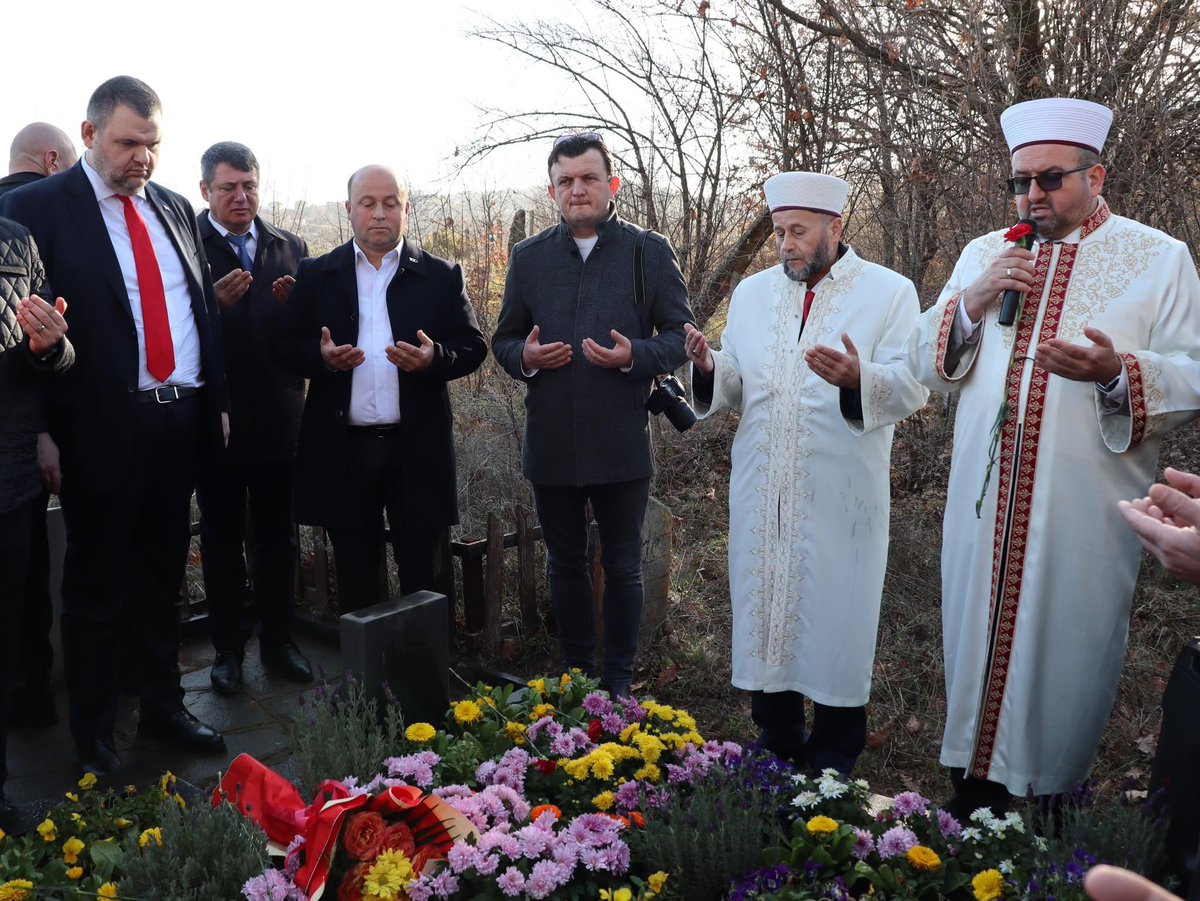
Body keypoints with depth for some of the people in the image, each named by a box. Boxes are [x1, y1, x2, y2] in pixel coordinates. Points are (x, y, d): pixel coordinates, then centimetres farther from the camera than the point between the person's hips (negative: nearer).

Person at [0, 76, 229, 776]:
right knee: (97, 587, 9)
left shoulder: (175, 209, 12)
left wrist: (217, 400, 11)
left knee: (163, 578, 17)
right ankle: (94, 737, 24)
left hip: (184, 421, 5)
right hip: (104, 426, -5)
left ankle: (163, 706, 33)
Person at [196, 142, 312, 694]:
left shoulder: (291, 248, 9)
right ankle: (228, 649, 23)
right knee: (221, 539, 10)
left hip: (278, 417, 3)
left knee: (277, 537, 12)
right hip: (217, 418, -3)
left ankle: (277, 642, 26)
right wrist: (214, 303, -27)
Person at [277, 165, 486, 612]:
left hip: (417, 449, -1)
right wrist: (321, 357, -15)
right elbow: (288, 345, 6)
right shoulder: (316, 274, 8)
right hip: (342, 450, 2)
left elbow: (473, 347, 1)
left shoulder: (441, 276, 4)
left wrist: (434, 358, -19)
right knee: (356, 582, 13)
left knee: (423, 579, 7)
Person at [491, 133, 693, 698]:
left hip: (621, 445, -2)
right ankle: (576, 675, 32)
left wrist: (634, 355, -19)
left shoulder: (650, 252, 0)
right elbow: (503, 341, 11)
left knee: (622, 568, 9)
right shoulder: (528, 257, 8)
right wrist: (526, 357, -12)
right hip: (550, 445, 3)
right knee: (565, 566, 15)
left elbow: (679, 337, 1)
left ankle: (618, 682, 26)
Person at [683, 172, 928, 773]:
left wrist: (859, 379, -30)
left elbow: (911, 387, -10)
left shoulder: (890, 292, -1)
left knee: (835, 616, 4)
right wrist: (710, 368, -11)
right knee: (763, 607, 9)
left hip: (841, 496, -3)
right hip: (762, 493, 4)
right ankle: (777, 743, 27)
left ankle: (833, 757, 22)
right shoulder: (752, 293, 12)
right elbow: (736, 388, 11)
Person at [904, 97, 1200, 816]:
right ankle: (978, 778, 25)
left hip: (1084, 508, -3)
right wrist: (970, 303, -8)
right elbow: (926, 362, 10)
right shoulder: (985, 254, 13)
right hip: (987, 499, 3)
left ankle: (1051, 789, 24)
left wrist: (1117, 372, -24)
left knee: (1068, 643, 6)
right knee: (980, 632, 9)